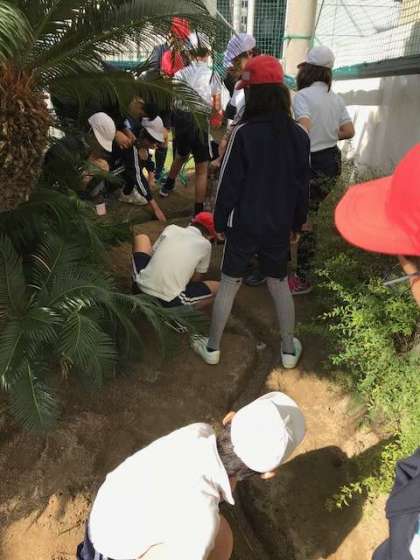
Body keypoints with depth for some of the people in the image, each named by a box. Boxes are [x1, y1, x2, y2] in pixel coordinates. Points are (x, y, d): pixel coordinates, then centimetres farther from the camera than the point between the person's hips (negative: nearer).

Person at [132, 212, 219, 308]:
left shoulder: (171, 228, 11)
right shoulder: (205, 244, 5)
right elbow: (196, 279, 16)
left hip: (143, 286, 4)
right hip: (168, 301, -4)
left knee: (141, 238, 28)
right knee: (218, 287, 13)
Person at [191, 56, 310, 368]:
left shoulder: (244, 133, -15)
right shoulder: (299, 135, -2)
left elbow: (229, 184, -13)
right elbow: (303, 186, 4)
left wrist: (220, 222, -1)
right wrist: (297, 224, 15)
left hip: (243, 225, -3)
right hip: (279, 227, 4)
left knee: (229, 286, 12)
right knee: (280, 285, 18)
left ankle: (212, 347, 26)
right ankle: (289, 349, 30)